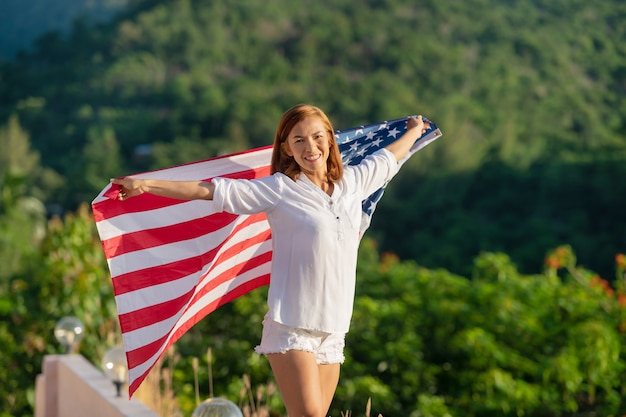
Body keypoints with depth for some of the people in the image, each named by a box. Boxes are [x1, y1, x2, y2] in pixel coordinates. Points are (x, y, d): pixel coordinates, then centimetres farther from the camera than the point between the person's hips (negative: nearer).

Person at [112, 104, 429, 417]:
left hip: (333, 330, 5)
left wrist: (414, 131, 49)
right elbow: (209, 190, -5)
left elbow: (386, 158, 32)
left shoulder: (351, 182, 11)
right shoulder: (280, 189, -3)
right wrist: (144, 185, -8)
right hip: (292, 326, -5)